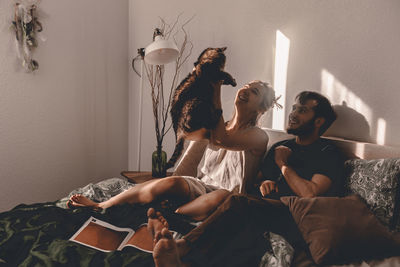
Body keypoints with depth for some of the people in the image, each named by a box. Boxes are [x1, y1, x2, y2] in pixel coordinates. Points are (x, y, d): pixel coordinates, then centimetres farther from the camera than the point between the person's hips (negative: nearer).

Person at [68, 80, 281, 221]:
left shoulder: (259, 137, -4)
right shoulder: (217, 126, 14)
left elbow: (220, 139, -23)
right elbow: (189, 131, -4)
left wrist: (216, 88, -21)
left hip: (228, 196, -3)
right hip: (202, 186, 4)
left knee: (219, 199, -40)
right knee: (172, 183, -28)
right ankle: (100, 206, -23)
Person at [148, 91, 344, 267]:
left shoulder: (328, 153, 6)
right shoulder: (280, 148, 27)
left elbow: (310, 194, -10)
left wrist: (283, 164, 2)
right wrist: (263, 184, 6)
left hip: (295, 220, -5)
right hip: (265, 213, 5)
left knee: (238, 202, -32)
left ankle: (180, 248, -44)